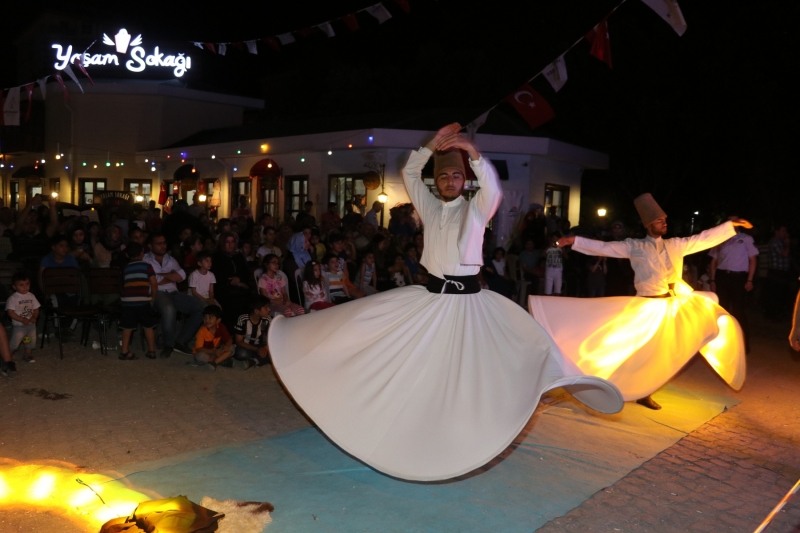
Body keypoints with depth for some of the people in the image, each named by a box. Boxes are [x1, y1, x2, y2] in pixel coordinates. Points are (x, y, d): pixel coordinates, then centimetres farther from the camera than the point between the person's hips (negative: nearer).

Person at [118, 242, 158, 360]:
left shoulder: (126, 268, 17)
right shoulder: (147, 266, 5)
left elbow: (124, 285, 17)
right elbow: (154, 284, 0)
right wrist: (153, 298, 12)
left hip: (126, 300, 3)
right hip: (143, 301, -3)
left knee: (127, 327, 12)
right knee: (148, 326, 11)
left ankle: (124, 352, 12)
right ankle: (151, 351, 17)